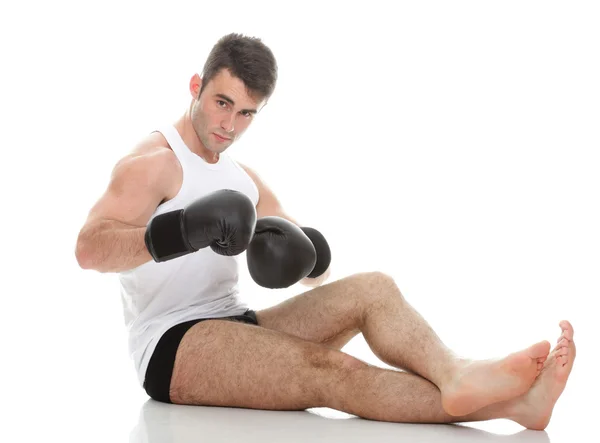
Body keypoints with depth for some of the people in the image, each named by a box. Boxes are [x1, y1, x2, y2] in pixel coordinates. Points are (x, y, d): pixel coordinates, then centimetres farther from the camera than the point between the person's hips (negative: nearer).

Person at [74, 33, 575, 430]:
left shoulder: (243, 178, 20)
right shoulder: (154, 162, -4)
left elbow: (317, 270, 15)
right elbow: (89, 248, -21)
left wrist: (303, 253, -10)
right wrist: (175, 234, -38)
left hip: (235, 327, 8)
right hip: (172, 347, -8)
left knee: (373, 288, -13)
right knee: (327, 368, -31)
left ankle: (456, 376, -42)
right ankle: (504, 406, -47)